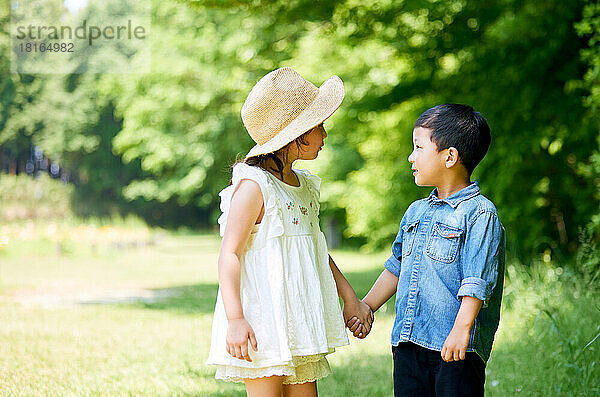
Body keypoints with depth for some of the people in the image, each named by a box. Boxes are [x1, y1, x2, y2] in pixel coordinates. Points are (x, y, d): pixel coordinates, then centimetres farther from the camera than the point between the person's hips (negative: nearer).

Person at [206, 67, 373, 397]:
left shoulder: (304, 186, 14)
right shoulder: (254, 186, -13)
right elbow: (229, 253, -17)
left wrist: (351, 299, 22)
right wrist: (235, 319, -24)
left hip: (298, 321, 8)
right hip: (261, 324, -8)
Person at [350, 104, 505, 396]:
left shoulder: (479, 213, -8)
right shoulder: (416, 212, 16)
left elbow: (477, 279, -17)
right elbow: (396, 267, 26)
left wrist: (462, 328, -26)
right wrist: (366, 306, 26)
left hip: (454, 348, -7)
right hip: (408, 343, 7)